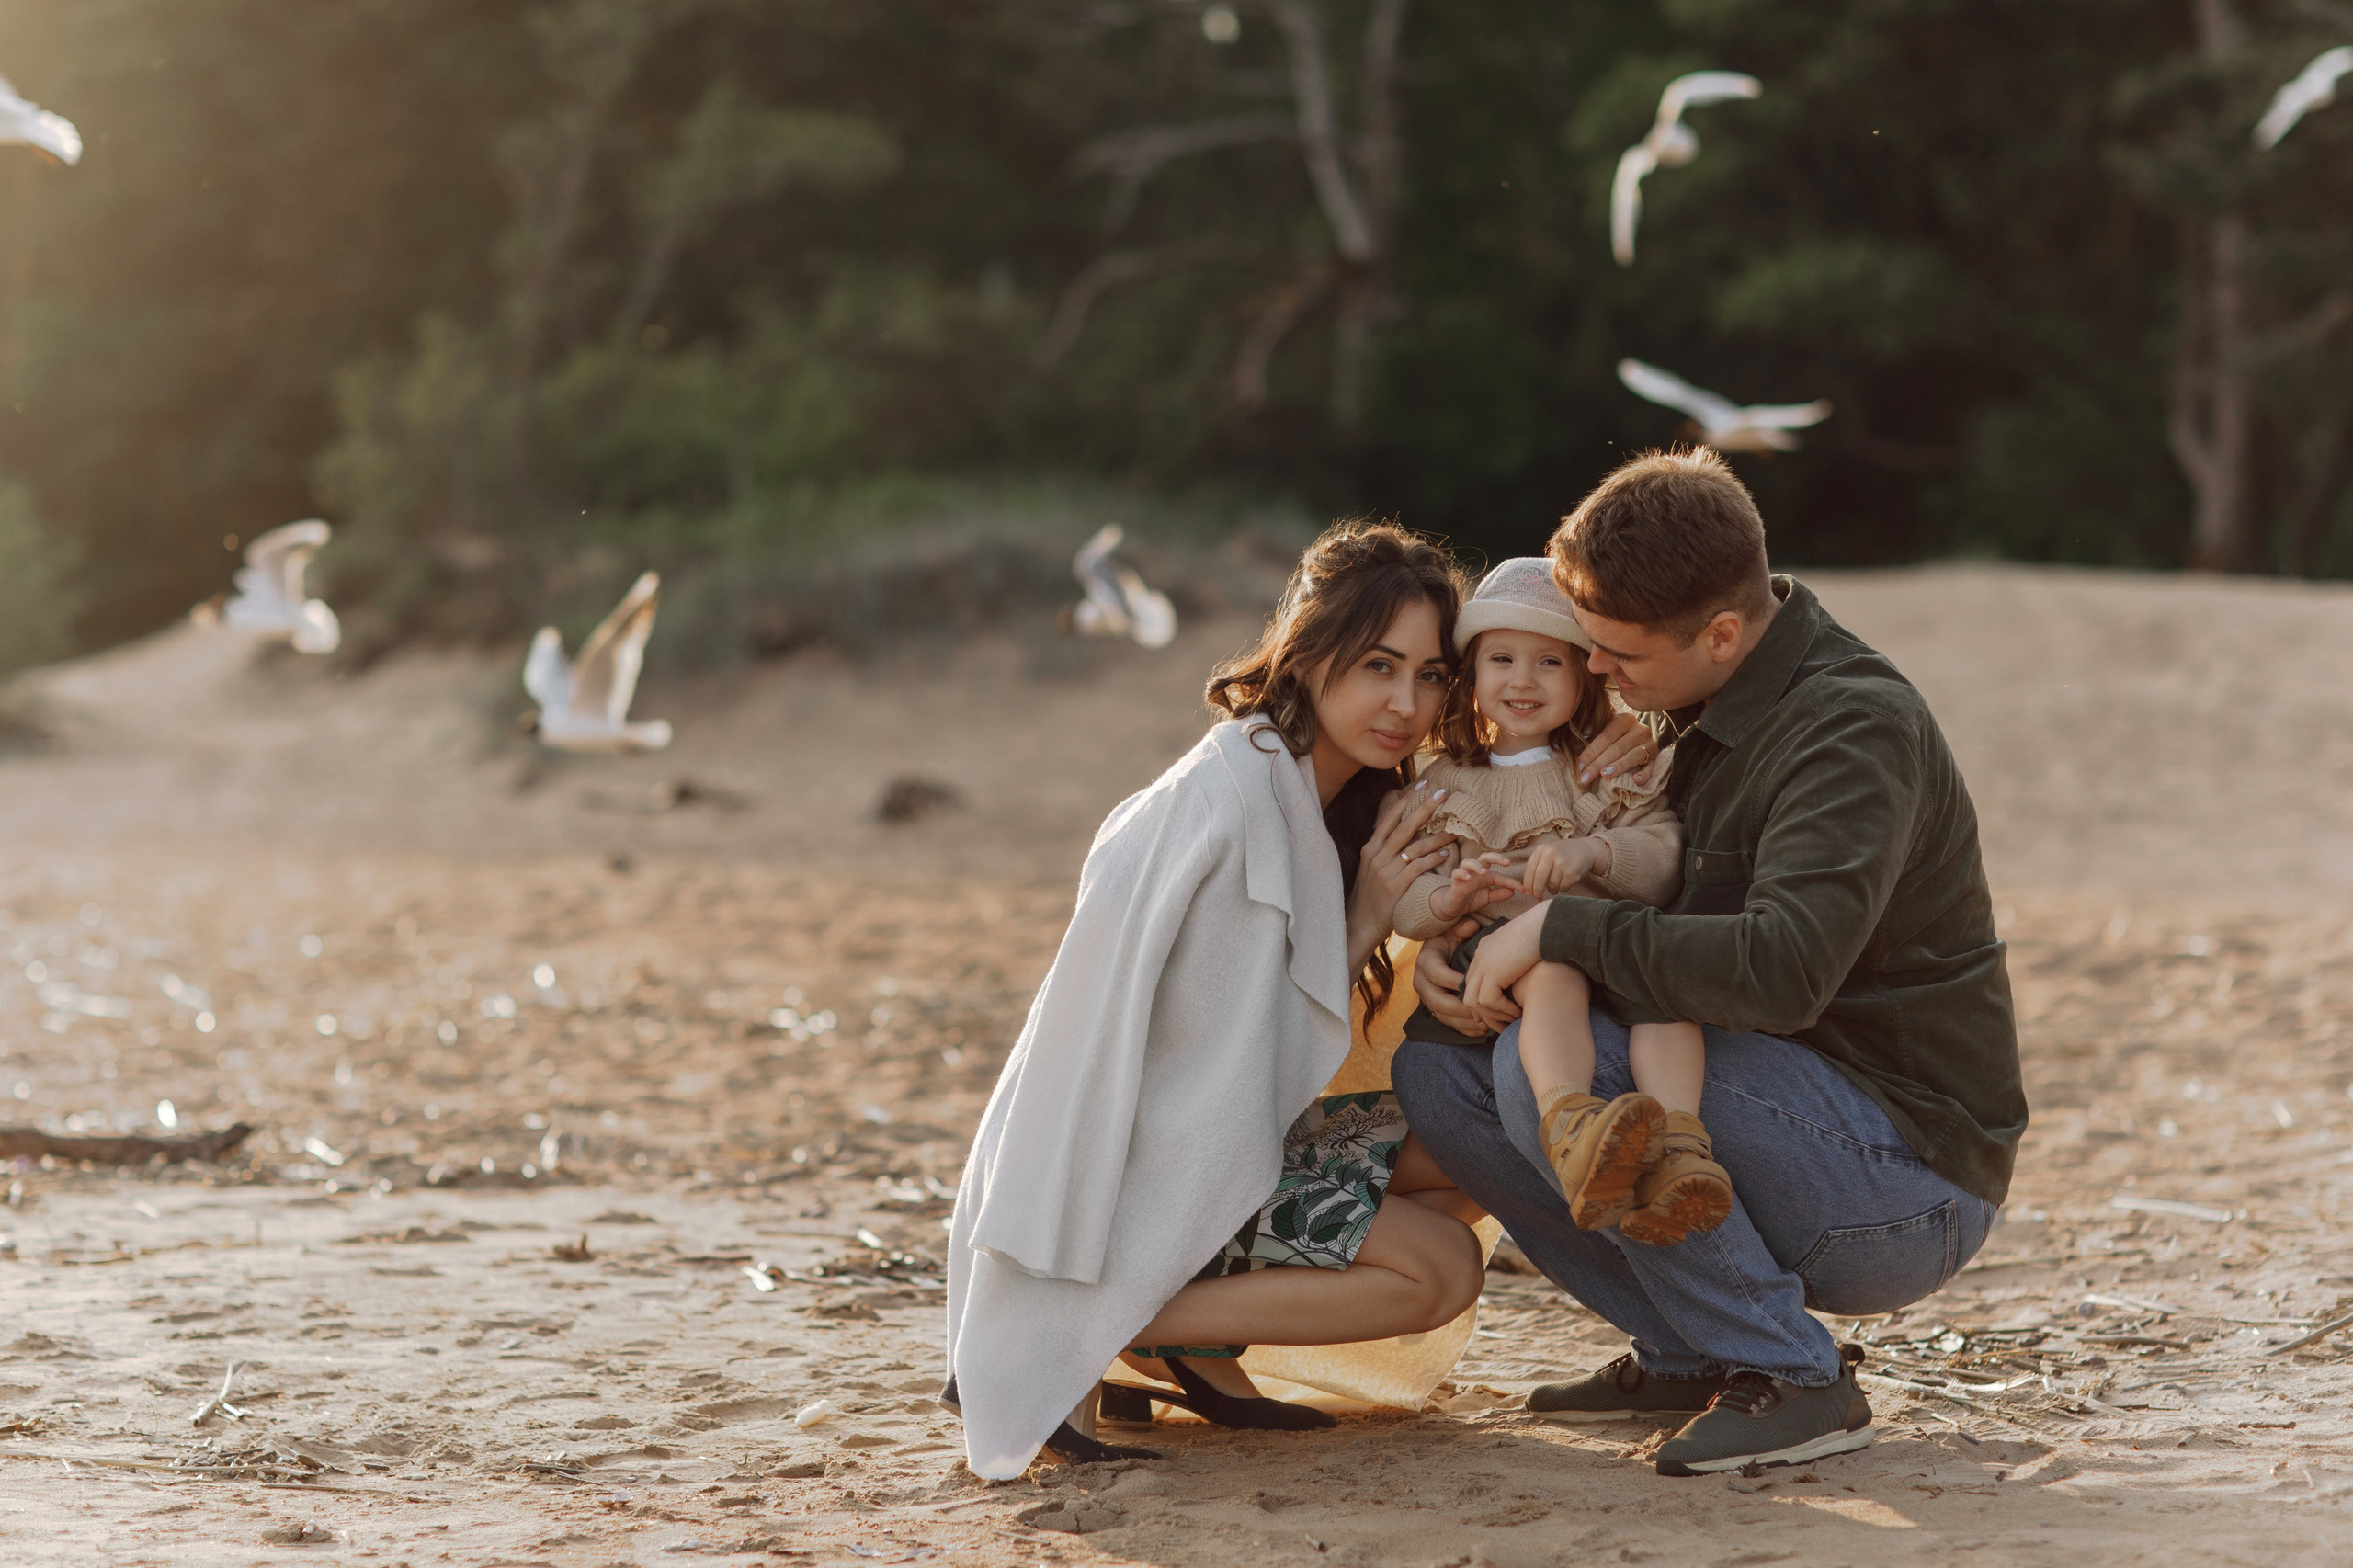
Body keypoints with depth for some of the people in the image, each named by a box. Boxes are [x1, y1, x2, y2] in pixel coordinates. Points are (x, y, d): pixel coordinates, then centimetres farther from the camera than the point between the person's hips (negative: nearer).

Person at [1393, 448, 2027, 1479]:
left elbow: (1782, 969, -35)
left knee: (1549, 1066, -27)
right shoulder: (1697, 713, 8)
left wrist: (1562, 928, -26)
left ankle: (1788, 1375, -15)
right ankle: (1689, 1352, 2)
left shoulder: (1856, 729, -20)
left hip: (1907, 1182, -9)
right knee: (1433, 1071, -2)